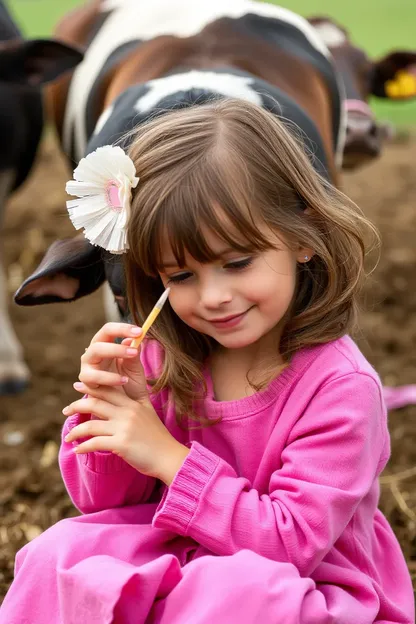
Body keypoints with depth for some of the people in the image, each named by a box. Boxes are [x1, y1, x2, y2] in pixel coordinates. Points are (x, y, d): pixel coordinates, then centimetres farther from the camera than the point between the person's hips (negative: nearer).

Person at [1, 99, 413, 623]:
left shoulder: (340, 385, -20)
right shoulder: (164, 358, -3)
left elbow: (291, 544, -22)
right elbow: (102, 501, 3)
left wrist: (168, 457, -25)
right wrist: (114, 407, -18)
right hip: (180, 555, 5)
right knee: (58, 554, -19)